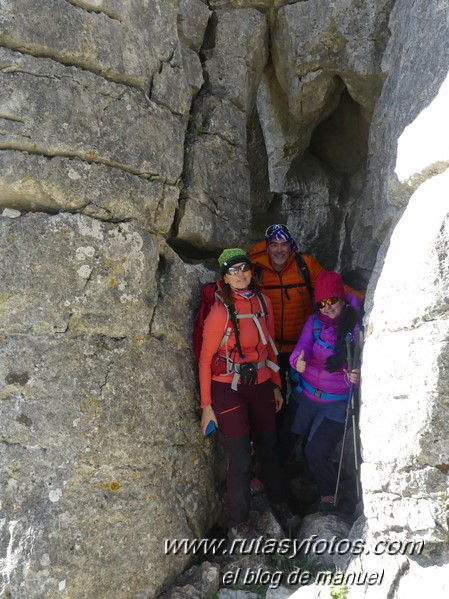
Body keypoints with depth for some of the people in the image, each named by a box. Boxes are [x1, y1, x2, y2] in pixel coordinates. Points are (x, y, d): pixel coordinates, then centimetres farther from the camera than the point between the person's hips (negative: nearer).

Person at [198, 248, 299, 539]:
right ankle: (239, 523, 24)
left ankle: (279, 504, 43)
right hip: (229, 390, -5)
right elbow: (206, 359, -10)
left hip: (261, 386, 5)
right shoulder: (220, 312, -16)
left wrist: (276, 385, 14)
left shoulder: (263, 302, 1)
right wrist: (207, 405, -9)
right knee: (240, 460, 1)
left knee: (268, 449, 17)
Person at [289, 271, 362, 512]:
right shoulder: (315, 321, -3)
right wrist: (297, 361, -38)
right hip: (306, 396, 3)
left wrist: (357, 376, -38)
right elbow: (302, 347, -15)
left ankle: (329, 495, 24)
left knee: (316, 451, -5)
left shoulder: (358, 325, -12)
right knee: (308, 448, 12)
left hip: (338, 402, -3)